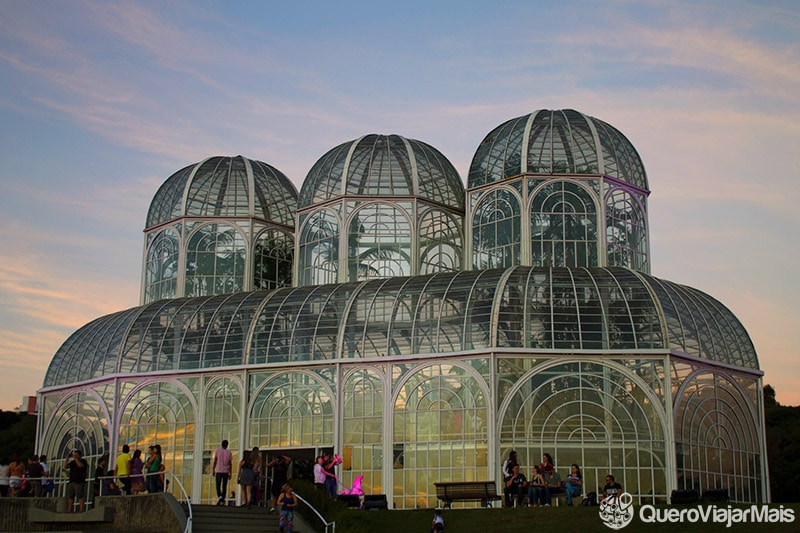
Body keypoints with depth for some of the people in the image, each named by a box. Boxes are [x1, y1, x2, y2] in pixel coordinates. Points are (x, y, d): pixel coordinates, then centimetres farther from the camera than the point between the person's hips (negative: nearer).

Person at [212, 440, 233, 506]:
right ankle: (222, 500, 7)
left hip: (218, 471, -1)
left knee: (218, 485, 3)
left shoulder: (218, 451, 0)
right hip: (226, 471, 1)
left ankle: (219, 496, -22)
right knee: (224, 486, 8)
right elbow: (230, 464, 2)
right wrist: (230, 474, 5)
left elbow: (215, 461, -2)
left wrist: (213, 470, 3)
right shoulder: (229, 453, 3)